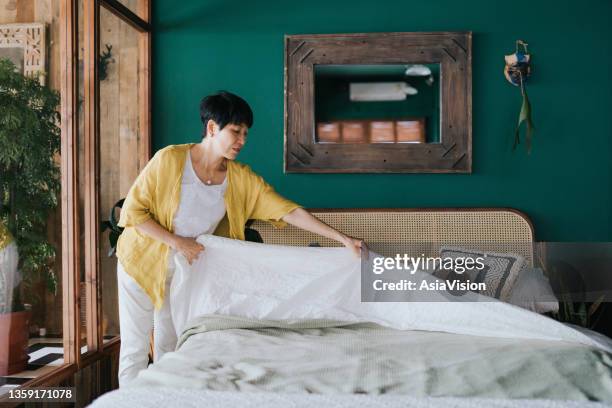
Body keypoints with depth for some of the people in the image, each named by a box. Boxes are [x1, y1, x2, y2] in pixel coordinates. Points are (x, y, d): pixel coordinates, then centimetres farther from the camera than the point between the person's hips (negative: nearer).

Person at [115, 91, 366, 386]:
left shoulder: (242, 178, -10)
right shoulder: (170, 159, -21)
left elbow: (289, 211, -14)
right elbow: (133, 211, -16)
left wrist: (343, 239, -19)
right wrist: (176, 241, -23)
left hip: (183, 268, 3)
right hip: (143, 262, -3)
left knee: (170, 350, 10)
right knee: (135, 349, 3)